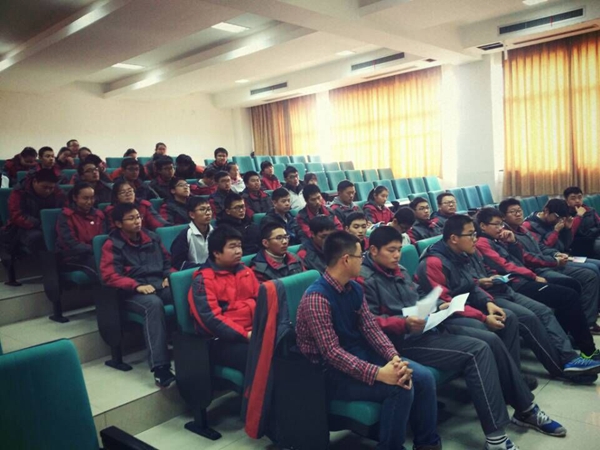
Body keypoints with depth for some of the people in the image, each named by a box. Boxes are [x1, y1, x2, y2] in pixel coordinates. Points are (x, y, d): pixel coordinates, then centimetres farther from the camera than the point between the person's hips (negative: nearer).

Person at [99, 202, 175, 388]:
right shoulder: (112, 244, 4)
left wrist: (170, 276, 3)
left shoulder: (152, 237, 18)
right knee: (154, 304, -40)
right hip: (132, 292, -4)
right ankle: (160, 367, -43)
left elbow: (168, 261, 25)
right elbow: (109, 276, -7)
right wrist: (137, 286, -19)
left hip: (160, 285, 4)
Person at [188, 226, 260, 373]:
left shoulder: (246, 272, 17)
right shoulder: (203, 280, -4)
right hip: (223, 341, -6)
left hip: (253, 332, 6)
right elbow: (211, 318, -13)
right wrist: (244, 335, -19)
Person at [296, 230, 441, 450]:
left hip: (361, 355, 8)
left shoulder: (355, 289, 4)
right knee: (401, 388, -26)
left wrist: (394, 357, -17)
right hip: (331, 370, -8)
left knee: (424, 377, -6)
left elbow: (370, 327, 1)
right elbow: (331, 352, -28)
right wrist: (378, 374, -34)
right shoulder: (316, 298, -24)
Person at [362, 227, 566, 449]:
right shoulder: (365, 279, -11)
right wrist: (405, 322, -28)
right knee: (477, 351, -23)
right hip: (405, 340, -9)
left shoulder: (399, 270, 16)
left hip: (427, 327, 9)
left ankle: (526, 409, 15)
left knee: (492, 340, 0)